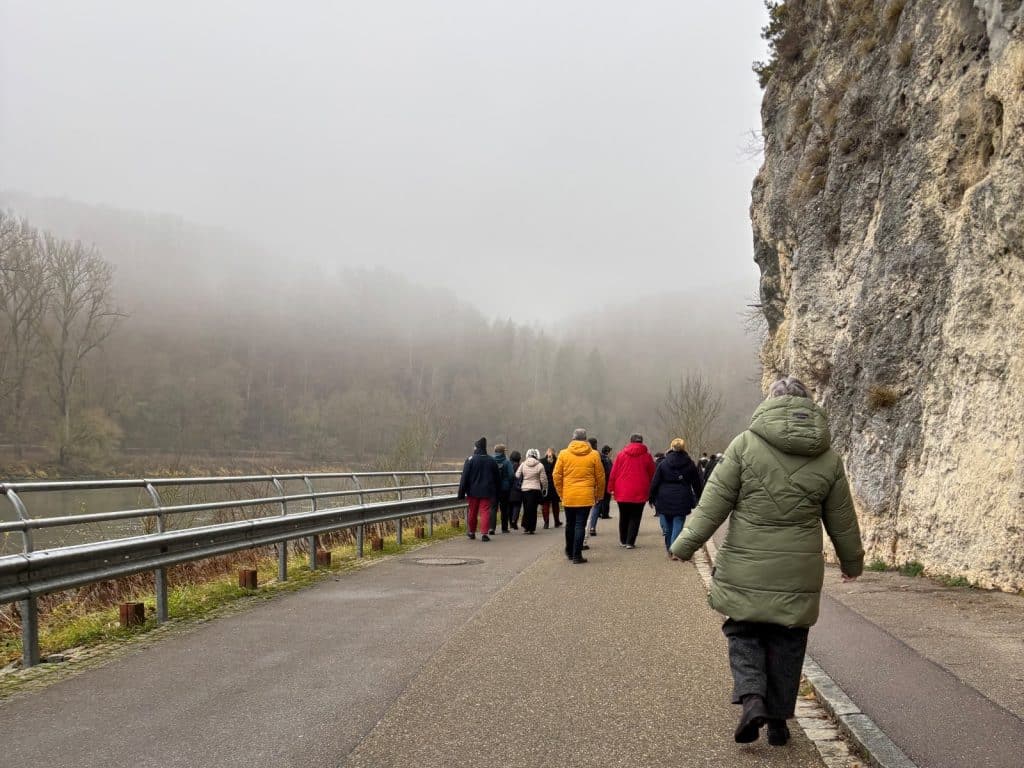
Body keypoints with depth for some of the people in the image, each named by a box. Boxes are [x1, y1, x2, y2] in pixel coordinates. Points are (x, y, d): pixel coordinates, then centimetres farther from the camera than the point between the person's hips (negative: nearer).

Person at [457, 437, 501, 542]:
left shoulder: (470, 460, -7)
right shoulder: (491, 461, 5)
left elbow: (464, 478, -8)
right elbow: (497, 479, 12)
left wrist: (461, 493, -5)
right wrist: (496, 493, 20)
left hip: (473, 491, -1)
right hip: (487, 492, 1)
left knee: (472, 512, 13)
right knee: (485, 512, -1)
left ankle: (471, 532, 27)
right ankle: (484, 533, -12)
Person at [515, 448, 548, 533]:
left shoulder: (523, 464, 0)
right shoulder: (540, 465, -6)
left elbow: (517, 476, 1)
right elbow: (543, 479, -4)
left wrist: (520, 483, 19)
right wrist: (545, 489, 10)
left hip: (525, 489, 2)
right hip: (536, 489, -2)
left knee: (526, 508, 11)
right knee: (533, 509, 2)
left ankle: (525, 527, 4)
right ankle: (532, 528, 2)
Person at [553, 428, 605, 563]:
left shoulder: (563, 454, 1)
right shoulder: (594, 455, -1)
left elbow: (556, 475, 2)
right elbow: (600, 476, 2)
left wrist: (561, 493, 12)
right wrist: (599, 495, 14)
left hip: (568, 497, 2)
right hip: (586, 496, -2)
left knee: (570, 524, 17)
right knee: (580, 525, 0)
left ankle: (569, 552, 29)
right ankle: (577, 555, -3)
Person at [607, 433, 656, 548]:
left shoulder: (621, 454, 0)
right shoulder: (647, 455, -1)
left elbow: (613, 472, -1)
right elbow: (652, 474, 5)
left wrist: (610, 488, 7)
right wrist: (649, 490, 16)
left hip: (622, 492, 1)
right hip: (639, 493, -1)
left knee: (623, 517, 16)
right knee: (635, 518, 4)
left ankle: (623, 540, 24)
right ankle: (630, 542, -4)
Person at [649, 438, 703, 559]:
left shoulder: (663, 464, 0)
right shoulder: (690, 465, 1)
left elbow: (655, 483, 0)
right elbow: (697, 484, 7)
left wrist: (652, 499, 9)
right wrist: (699, 498, 17)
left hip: (664, 499, 1)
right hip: (682, 499, -1)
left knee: (667, 526, 12)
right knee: (678, 525, 1)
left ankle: (669, 550, 18)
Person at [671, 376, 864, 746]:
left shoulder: (745, 444, -6)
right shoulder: (828, 459, 2)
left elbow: (714, 502, -9)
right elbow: (842, 521, 10)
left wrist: (685, 544, -3)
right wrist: (852, 561, 26)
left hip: (745, 570, -2)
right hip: (798, 574, 2)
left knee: (743, 633, 13)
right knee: (787, 644, 14)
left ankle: (751, 698, -8)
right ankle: (778, 720, 21)